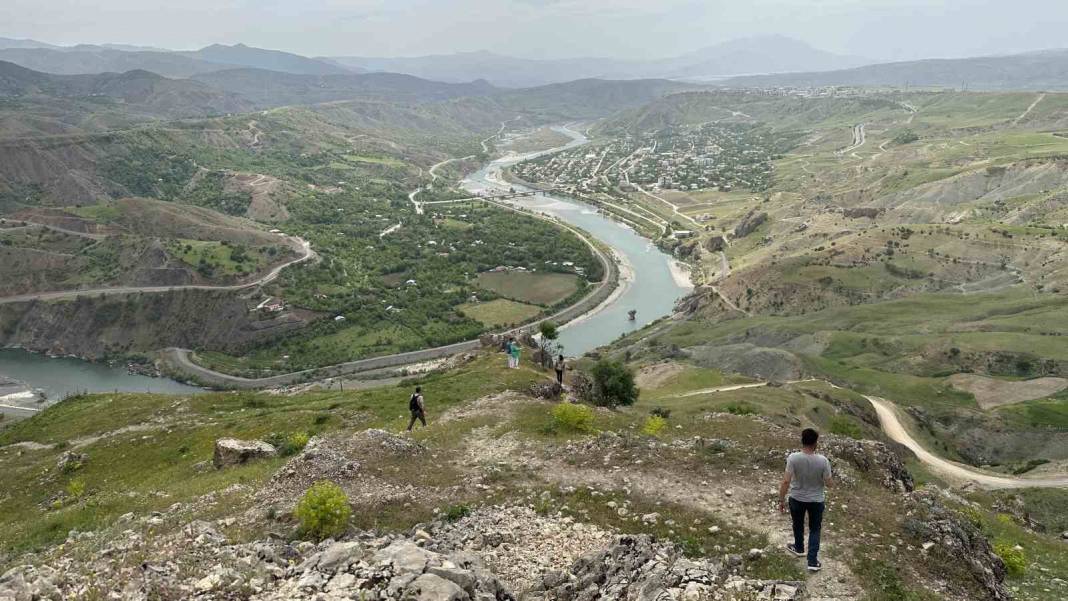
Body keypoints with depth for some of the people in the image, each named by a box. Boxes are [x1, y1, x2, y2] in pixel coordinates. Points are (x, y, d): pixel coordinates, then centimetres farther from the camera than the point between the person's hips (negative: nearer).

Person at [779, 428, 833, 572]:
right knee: (815, 529, 19)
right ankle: (813, 562, 19)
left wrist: (781, 500, -9)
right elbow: (828, 483, -12)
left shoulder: (793, 458, -24)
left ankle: (799, 548, 49)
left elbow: (786, 481, -21)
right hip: (816, 500, 0)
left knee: (798, 524, 26)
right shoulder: (823, 460, -22)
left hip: (797, 499, 0)